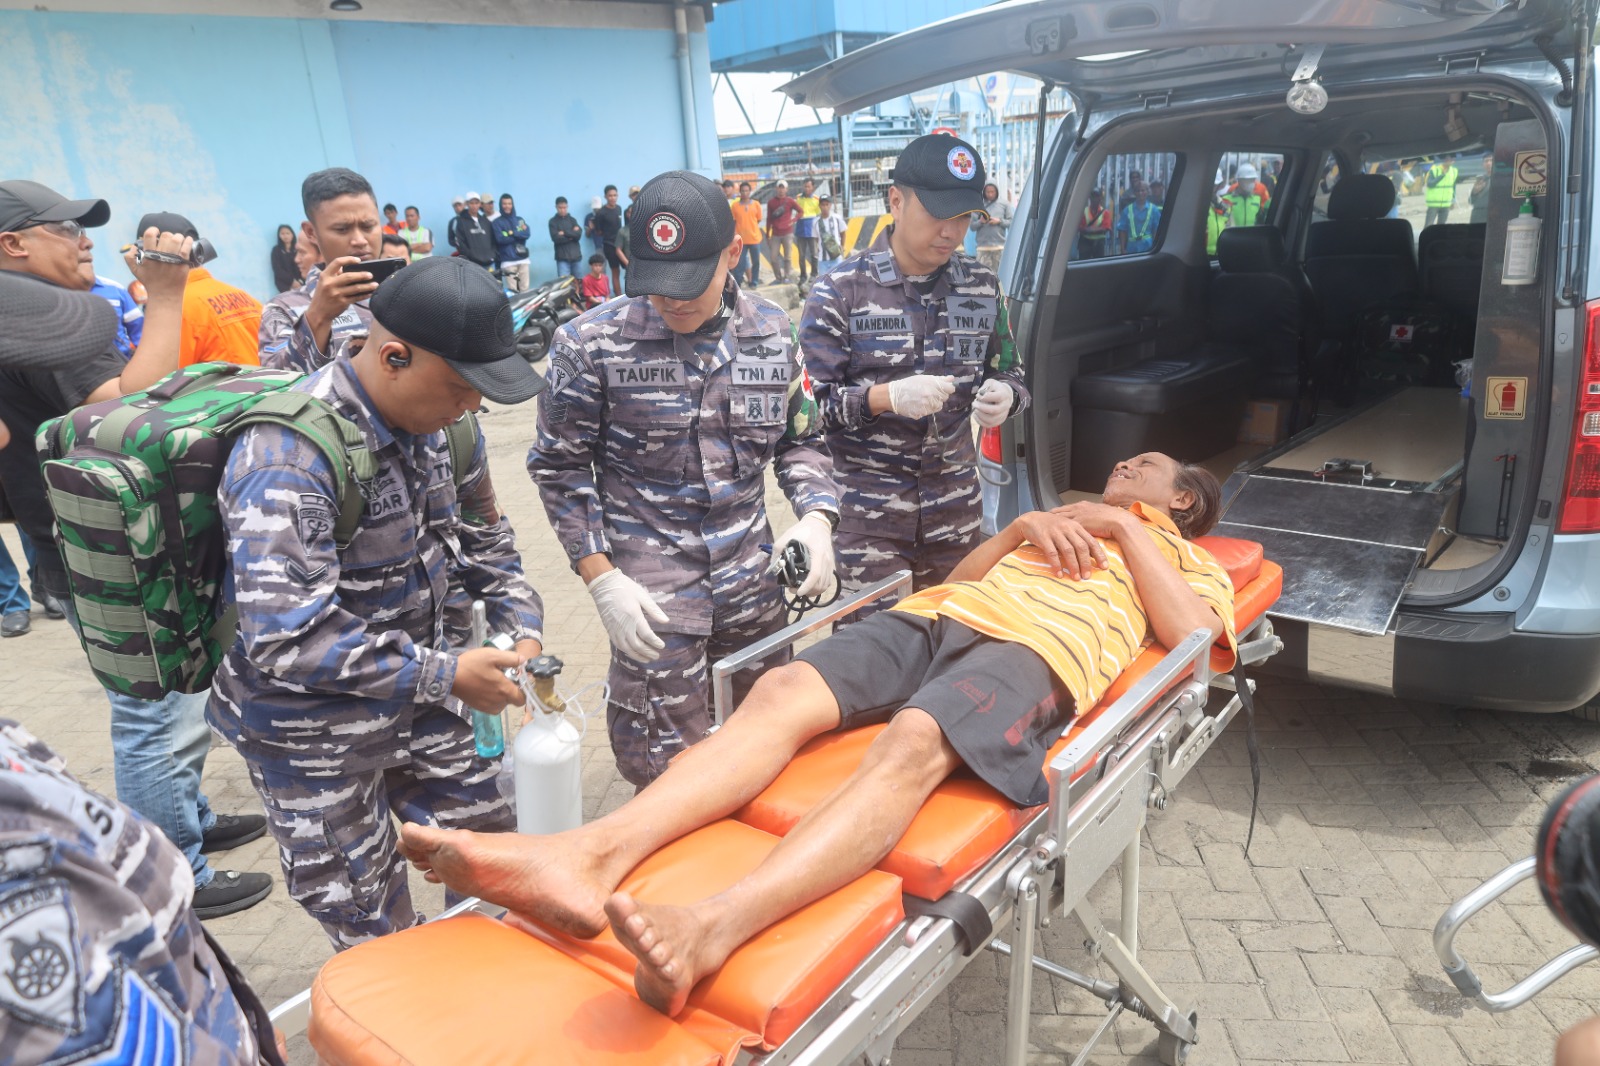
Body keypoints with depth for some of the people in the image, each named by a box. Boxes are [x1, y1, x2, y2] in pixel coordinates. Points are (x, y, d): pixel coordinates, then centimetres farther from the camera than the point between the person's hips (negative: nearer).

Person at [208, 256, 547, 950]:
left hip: (415, 693, 7)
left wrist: (521, 626, -4)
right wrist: (445, 677, -29)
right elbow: (286, 637, -34)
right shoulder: (287, 455, -29)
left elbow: (483, 537, 11)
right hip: (314, 734, -6)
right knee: (374, 930, 11)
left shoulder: (440, 420, -5)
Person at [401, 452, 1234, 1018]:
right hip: (940, 614, 5)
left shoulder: (1191, 562, 31)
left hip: (1042, 643, -5)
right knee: (782, 691, -24)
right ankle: (591, 857, -42)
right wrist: (1024, 525, 14)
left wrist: (1123, 528, 10)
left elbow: (1192, 635, 6)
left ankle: (711, 929, -57)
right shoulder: (1060, 520, 44)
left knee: (911, 741, -37)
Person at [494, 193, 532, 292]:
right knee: (512, 290, -10)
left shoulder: (519, 220, 16)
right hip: (508, 260, -4)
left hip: (522, 258, 4)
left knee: (524, 288, 2)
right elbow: (500, 239, -10)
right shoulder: (498, 222, 5)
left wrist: (513, 233, -11)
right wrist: (519, 234, -5)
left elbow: (527, 234, 0)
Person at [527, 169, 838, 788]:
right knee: (670, 772, 2)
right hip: (651, 591, -3)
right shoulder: (592, 344, -9)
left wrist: (815, 515, -6)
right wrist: (601, 579, -10)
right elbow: (561, 467, -3)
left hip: (750, 579, 4)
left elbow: (799, 439, 13)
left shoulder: (772, 332, 2)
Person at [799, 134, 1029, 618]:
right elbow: (811, 403, -8)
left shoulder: (983, 287, 6)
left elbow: (1010, 375, 14)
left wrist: (1004, 396, -11)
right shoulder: (839, 292, -7)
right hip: (867, 514, -4)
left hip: (956, 510, 4)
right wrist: (887, 397, -25)